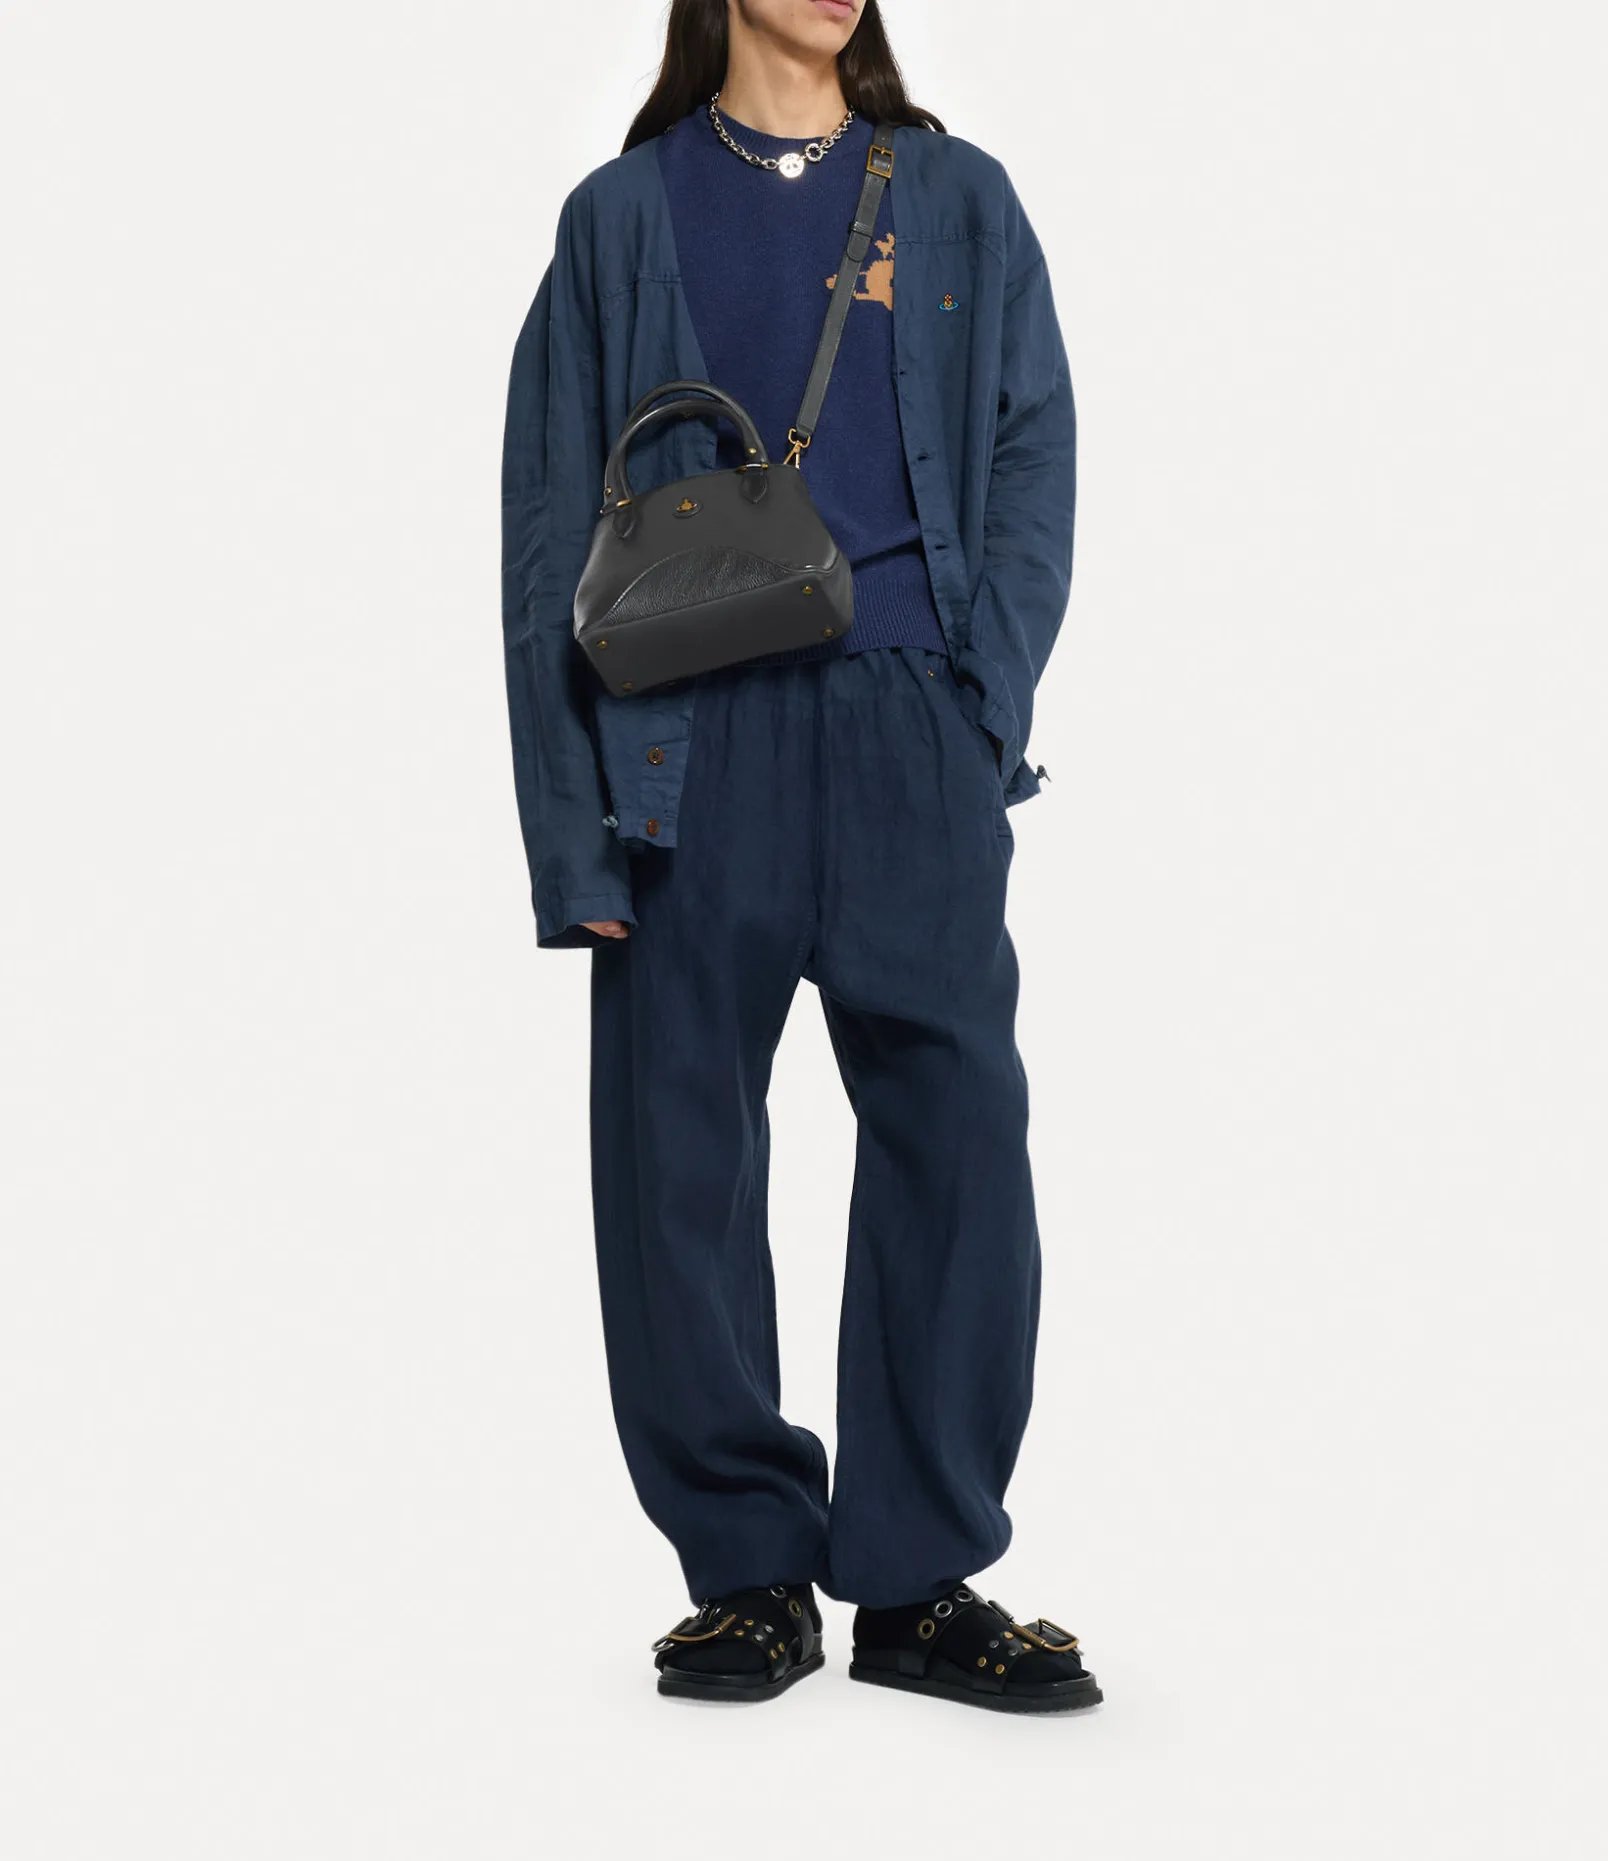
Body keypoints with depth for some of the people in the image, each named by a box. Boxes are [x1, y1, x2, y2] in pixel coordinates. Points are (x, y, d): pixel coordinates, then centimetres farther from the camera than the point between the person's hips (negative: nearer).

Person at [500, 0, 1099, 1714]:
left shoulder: (957, 200, 16)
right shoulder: (623, 218, 12)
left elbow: (1031, 460, 11)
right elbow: (550, 525, 7)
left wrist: (986, 701, -5)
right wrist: (575, 824, -2)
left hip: (910, 723, 1)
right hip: (694, 734, 0)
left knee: (956, 1134, -5)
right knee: (678, 1151, -1)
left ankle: (922, 1582, 7)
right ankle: (749, 1570, 13)